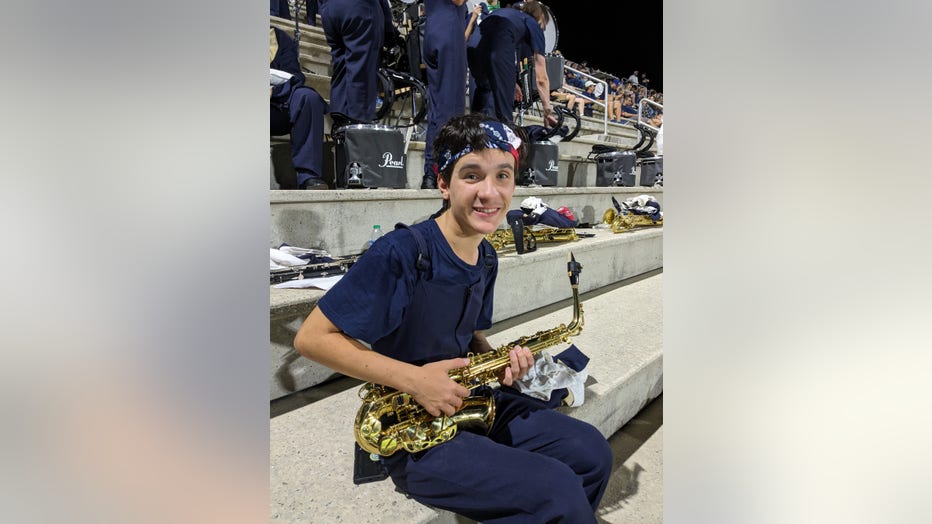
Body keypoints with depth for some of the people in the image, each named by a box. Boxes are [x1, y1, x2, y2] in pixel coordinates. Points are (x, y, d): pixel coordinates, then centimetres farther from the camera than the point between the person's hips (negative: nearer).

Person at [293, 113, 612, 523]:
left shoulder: (486, 258, 3)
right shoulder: (400, 253, -22)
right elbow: (311, 337, -21)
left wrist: (499, 361, -4)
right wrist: (413, 378, -26)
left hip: (473, 403, 8)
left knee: (593, 454, 6)